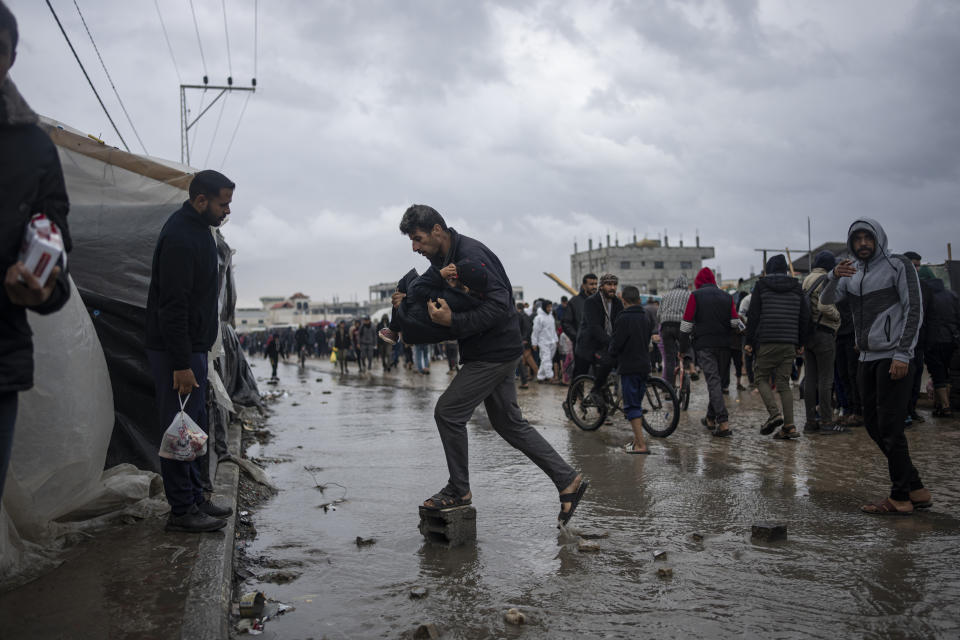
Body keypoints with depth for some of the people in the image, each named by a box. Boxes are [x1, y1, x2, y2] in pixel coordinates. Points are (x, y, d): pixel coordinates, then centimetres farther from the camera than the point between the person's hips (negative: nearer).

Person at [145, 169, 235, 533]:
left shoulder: (197, 229, 13)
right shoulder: (180, 237, -19)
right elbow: (172, 307, -24)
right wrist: (181, 364, -24)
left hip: (193, 348, 10)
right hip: (176, 352, -10)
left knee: (194, 426, 15)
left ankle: (195, 500, 25)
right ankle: (182, 511, 5)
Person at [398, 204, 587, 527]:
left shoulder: (471, 254, -20)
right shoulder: (444, 260, 11)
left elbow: (499, 305, -27)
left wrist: (453, 321, -32)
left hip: (494, 353, -10)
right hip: (493, 353, 10)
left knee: (448, 411, -5)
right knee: (509, 422, 13)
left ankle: (459, 490, 12)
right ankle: (568, 480, 18)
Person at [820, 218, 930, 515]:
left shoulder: (898, 266, -4)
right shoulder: (852, 272, 15)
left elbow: (914, 311, -9)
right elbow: (826, 300, 4)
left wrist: (902, 354, -17)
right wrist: (834, 276, -16)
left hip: (893, 358, -8)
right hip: (867, 358, 8)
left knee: (889, 428, -8)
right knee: (873, 425, 9)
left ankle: (900, 497, 1)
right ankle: (915, 488, 19)